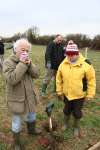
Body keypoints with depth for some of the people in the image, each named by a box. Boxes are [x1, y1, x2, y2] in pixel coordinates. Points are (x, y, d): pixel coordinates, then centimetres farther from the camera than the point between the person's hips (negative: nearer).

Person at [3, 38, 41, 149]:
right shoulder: (8, 62, -19)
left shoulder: (27, 61, 1)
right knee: (17, 122, 12)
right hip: (16, 99, -6)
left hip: (29, 96, 6)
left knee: (31, 115, 28)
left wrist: (29, 64, -23)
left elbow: (36, 74, -7)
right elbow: (12, 79, -32)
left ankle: (31, 130, 57)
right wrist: (22, 64, -31)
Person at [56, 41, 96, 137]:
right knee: (66, 110, 23)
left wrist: (89, 95, -11)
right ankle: (66, 124, 50)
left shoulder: (86, 64, -20)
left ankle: (76, 127, 43)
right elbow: (59, 79, 2)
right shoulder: (63, 64, -8)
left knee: (77, 112, 16)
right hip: (66, 94, 3)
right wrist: (59, 92, 4)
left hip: (79, 95, -3)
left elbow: (91, 80, -13)